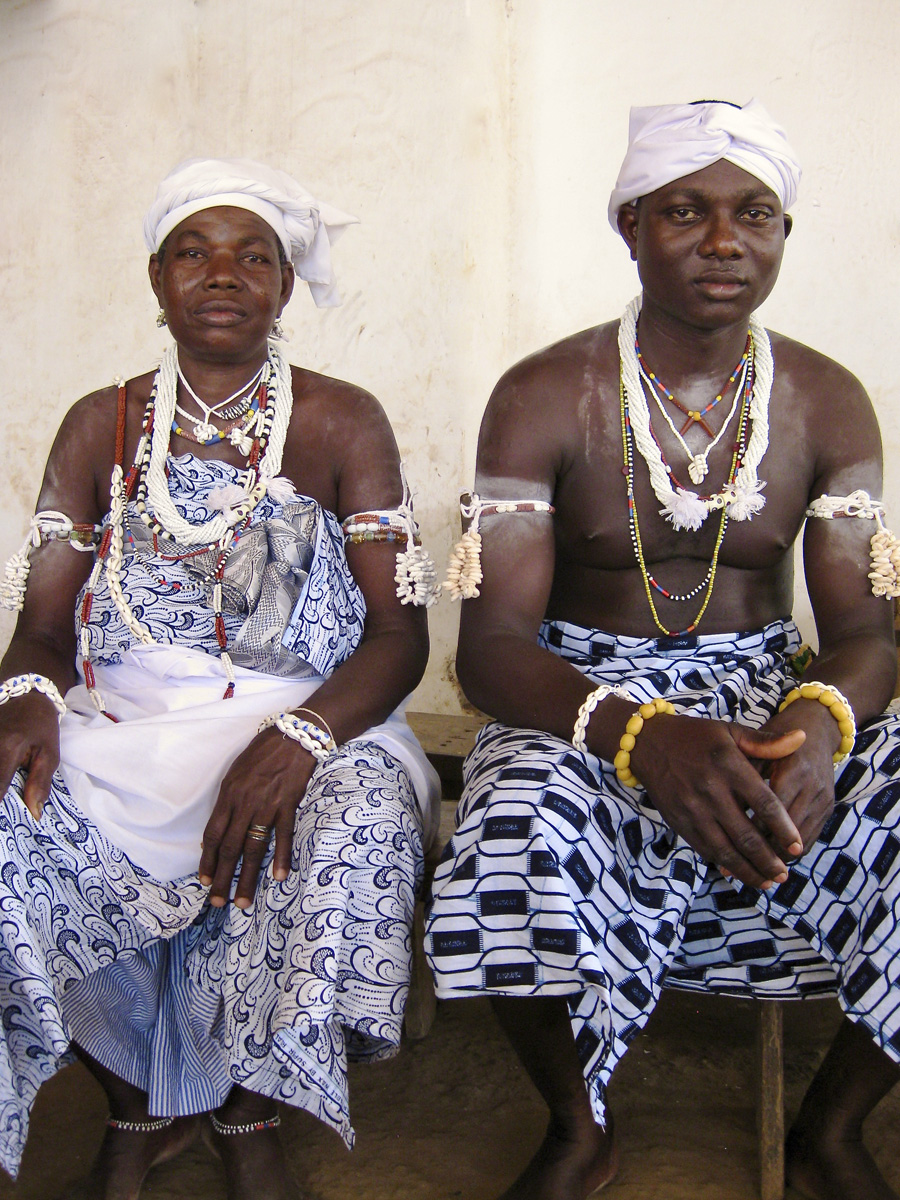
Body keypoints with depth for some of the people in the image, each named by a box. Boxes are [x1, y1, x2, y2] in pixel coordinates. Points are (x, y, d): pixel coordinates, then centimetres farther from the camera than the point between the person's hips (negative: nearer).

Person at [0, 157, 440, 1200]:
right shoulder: (101, 426, 11)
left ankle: (247, 1116, -1)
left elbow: (400, 634, -4)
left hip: (301, 728, -2)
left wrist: (298, 739, -24)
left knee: (351, 836, -33)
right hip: (117, 727, 2)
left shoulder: (342, 423, 3)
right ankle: (137, 1109, 5)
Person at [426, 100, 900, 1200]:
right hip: (584, 701, -3)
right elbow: (488, 645, -15)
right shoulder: (544, 398, -7)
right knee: (516, 845, -35)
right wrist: (644, 736, -35)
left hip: (771, 703, 3)